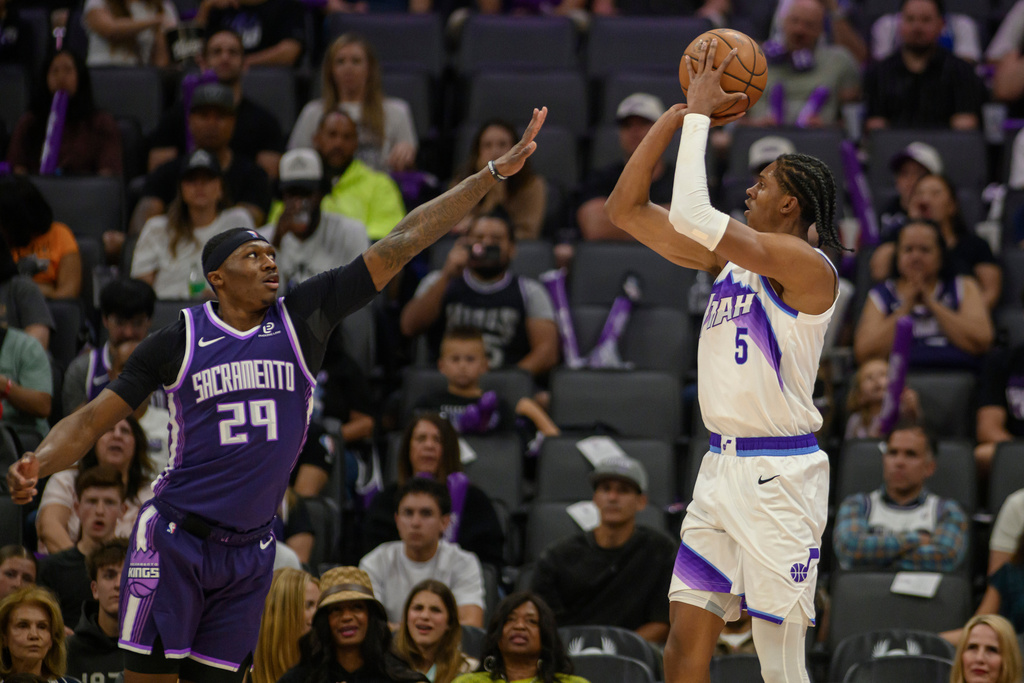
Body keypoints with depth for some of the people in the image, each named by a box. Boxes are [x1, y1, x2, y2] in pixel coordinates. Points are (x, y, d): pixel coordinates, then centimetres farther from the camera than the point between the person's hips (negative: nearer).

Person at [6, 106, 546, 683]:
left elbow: (403, 242, -1)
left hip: (250, 548, 3)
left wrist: (497, 172, -3)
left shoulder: (303, 318, 2)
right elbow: (94, 420, 1)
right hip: (176, 540, -3)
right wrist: (37, 466, -19)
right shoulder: (179, 340, -2)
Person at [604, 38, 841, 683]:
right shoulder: (728, 258, 13)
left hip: (780, 474, -8)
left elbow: (692, 216, -23)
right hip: (723, 466, 8)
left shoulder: (806, 265, -12)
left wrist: (699, 115, -13)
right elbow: (627, 209, 13)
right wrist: (679, 115, 6)